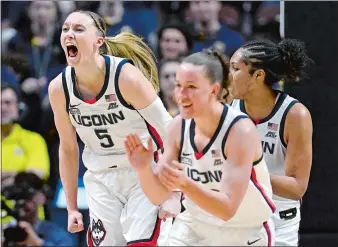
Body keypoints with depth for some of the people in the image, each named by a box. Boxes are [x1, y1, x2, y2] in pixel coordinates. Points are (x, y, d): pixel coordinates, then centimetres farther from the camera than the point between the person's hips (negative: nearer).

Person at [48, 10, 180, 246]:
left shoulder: (126, 76, -22)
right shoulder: (59, 88, -8)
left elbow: (168, 132, -15)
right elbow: (68, 149, 7)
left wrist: (174, 194, -16)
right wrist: (72, 207, 9)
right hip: (101, 180, 4)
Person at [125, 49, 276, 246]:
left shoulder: (240, 131, -23)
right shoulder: (179, 126, -7)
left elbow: (227, 208, -28)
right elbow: (159, 196, -4)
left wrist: (185, 184, -43)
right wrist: (144, 169, -24)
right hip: (193, 229, 5)